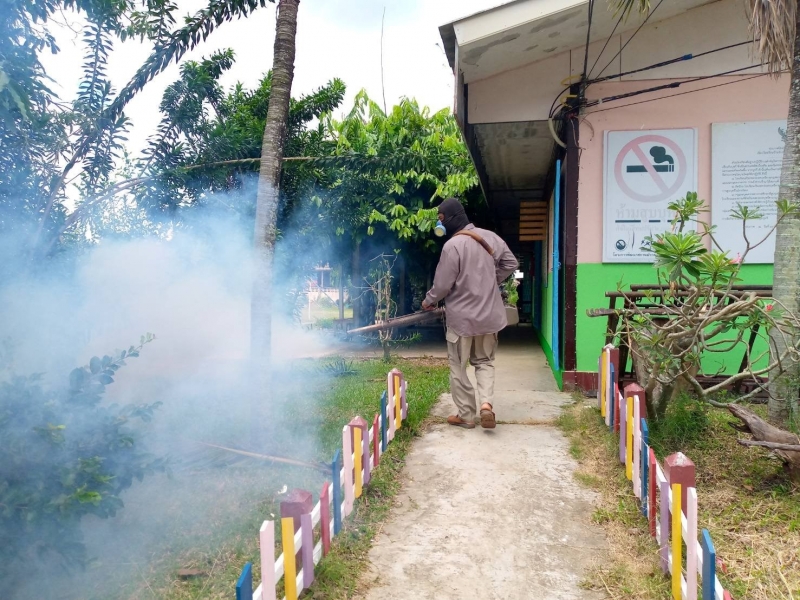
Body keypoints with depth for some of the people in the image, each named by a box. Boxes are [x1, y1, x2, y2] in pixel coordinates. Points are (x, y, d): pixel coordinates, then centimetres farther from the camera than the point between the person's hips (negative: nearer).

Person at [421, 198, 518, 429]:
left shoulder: (453, 245, -18)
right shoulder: (489, 237, 2)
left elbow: (443, 284, -15)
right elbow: (511, 263, 11)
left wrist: (428, 301, 4)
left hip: (462, 317, -6)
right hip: (489, 314, 6)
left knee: (458, 367, 9)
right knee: (484, 361, 19)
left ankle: (466, 415, 16)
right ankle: (486, 403, 0)